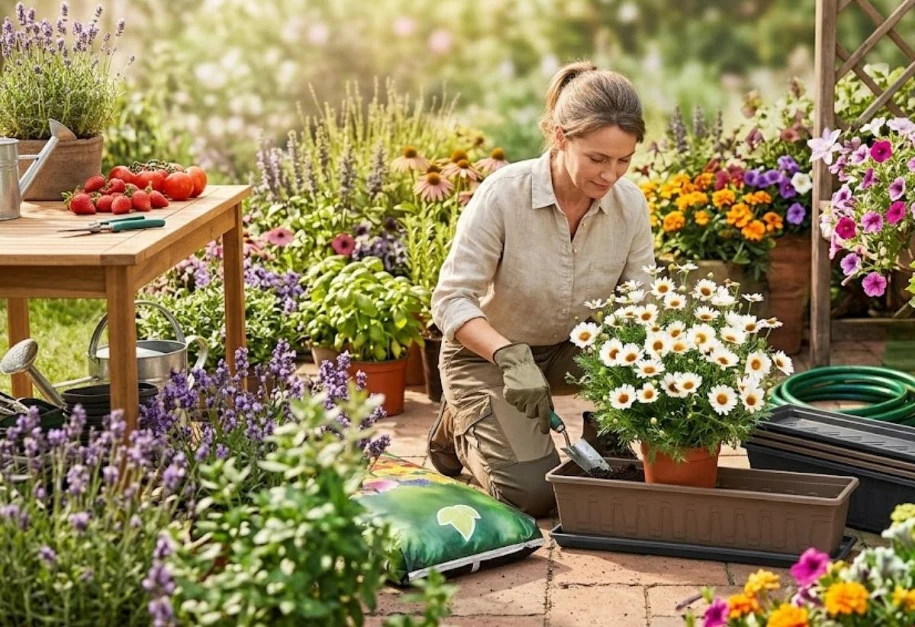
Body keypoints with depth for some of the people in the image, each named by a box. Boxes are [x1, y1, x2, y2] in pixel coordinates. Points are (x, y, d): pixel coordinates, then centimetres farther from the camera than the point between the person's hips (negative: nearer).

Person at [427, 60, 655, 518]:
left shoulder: (630, 204, -16)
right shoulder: (503, 194, -27)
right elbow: (451, 300, -26)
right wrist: (512, 357, -42)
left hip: (570, 349, 3)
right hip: (487, 351, -3)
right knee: (535, 493, -16)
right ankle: (461, 426, 14)